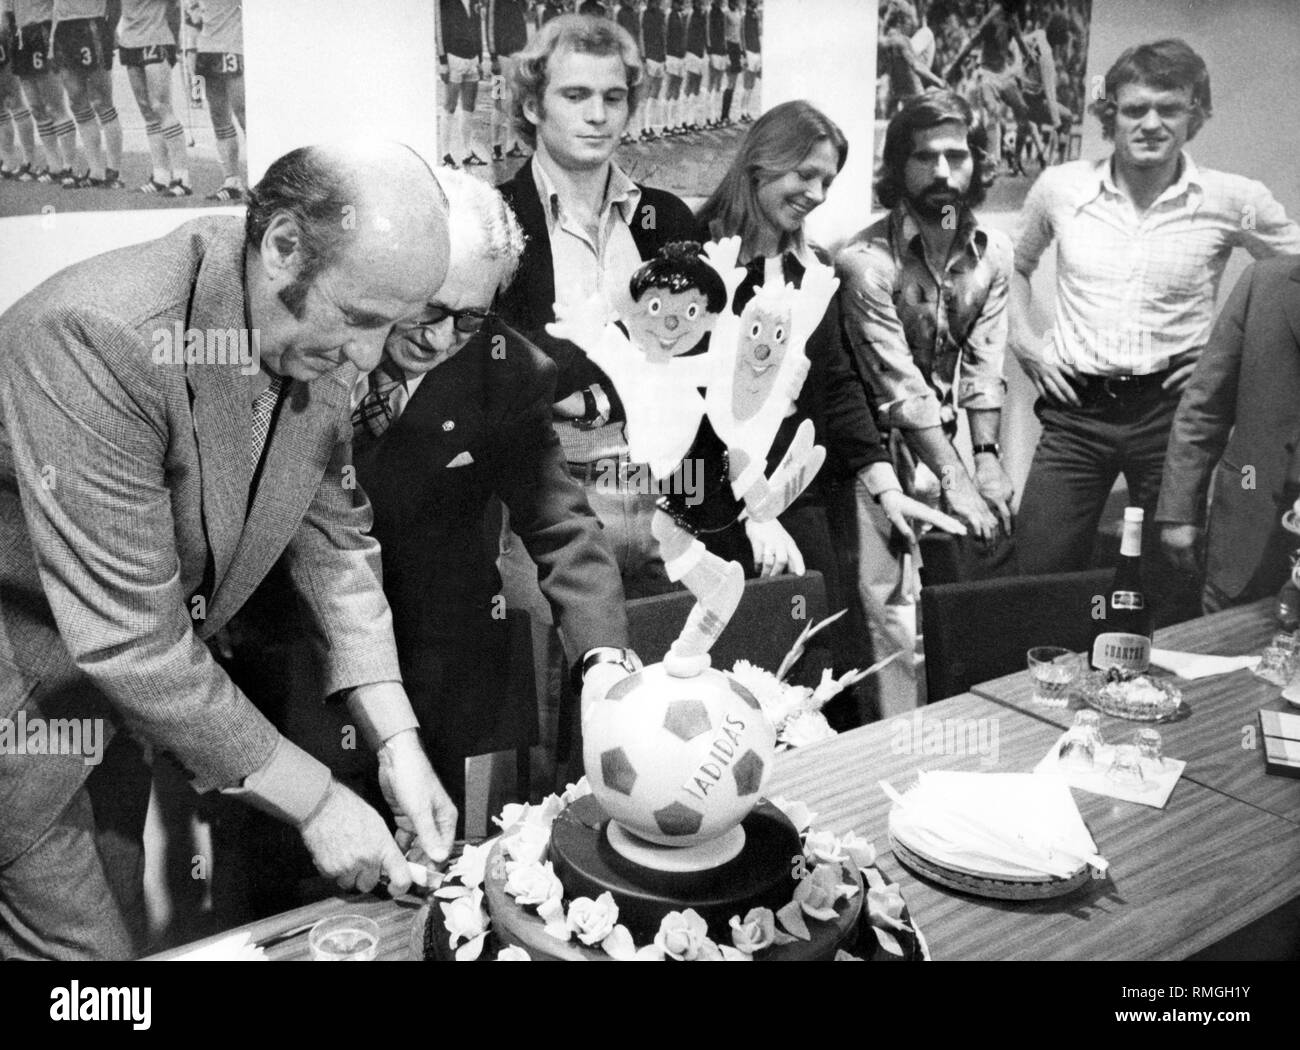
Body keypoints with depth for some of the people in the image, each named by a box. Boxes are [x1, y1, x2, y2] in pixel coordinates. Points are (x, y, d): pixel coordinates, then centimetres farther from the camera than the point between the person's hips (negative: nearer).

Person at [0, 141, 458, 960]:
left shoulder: (321, 345, -11)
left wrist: (396, 740, -10)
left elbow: (334, 537, -2)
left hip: (121, 683, 7)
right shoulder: (95, 337, -34)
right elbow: (131, 641, -32)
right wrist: (315, 802, -25)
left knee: (122, 919, 21)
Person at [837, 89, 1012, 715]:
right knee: (893, 610, -8)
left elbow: (982, 364, 1)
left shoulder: (992, 252, 1)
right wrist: (954, 479, -21)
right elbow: (900, 386, -20)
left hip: (944, 437, 6)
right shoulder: (867, 261, -18)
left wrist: (987, 457, -9)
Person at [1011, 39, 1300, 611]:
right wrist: (1024, 339, 8)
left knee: (1177, 590, 9)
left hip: (1172, 410, -1)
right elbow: (1014, 265, 21)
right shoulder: (1060, 187, 3)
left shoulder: (1233, 201, -2)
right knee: (1038, 582, 2)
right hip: (1074, 409, 1)